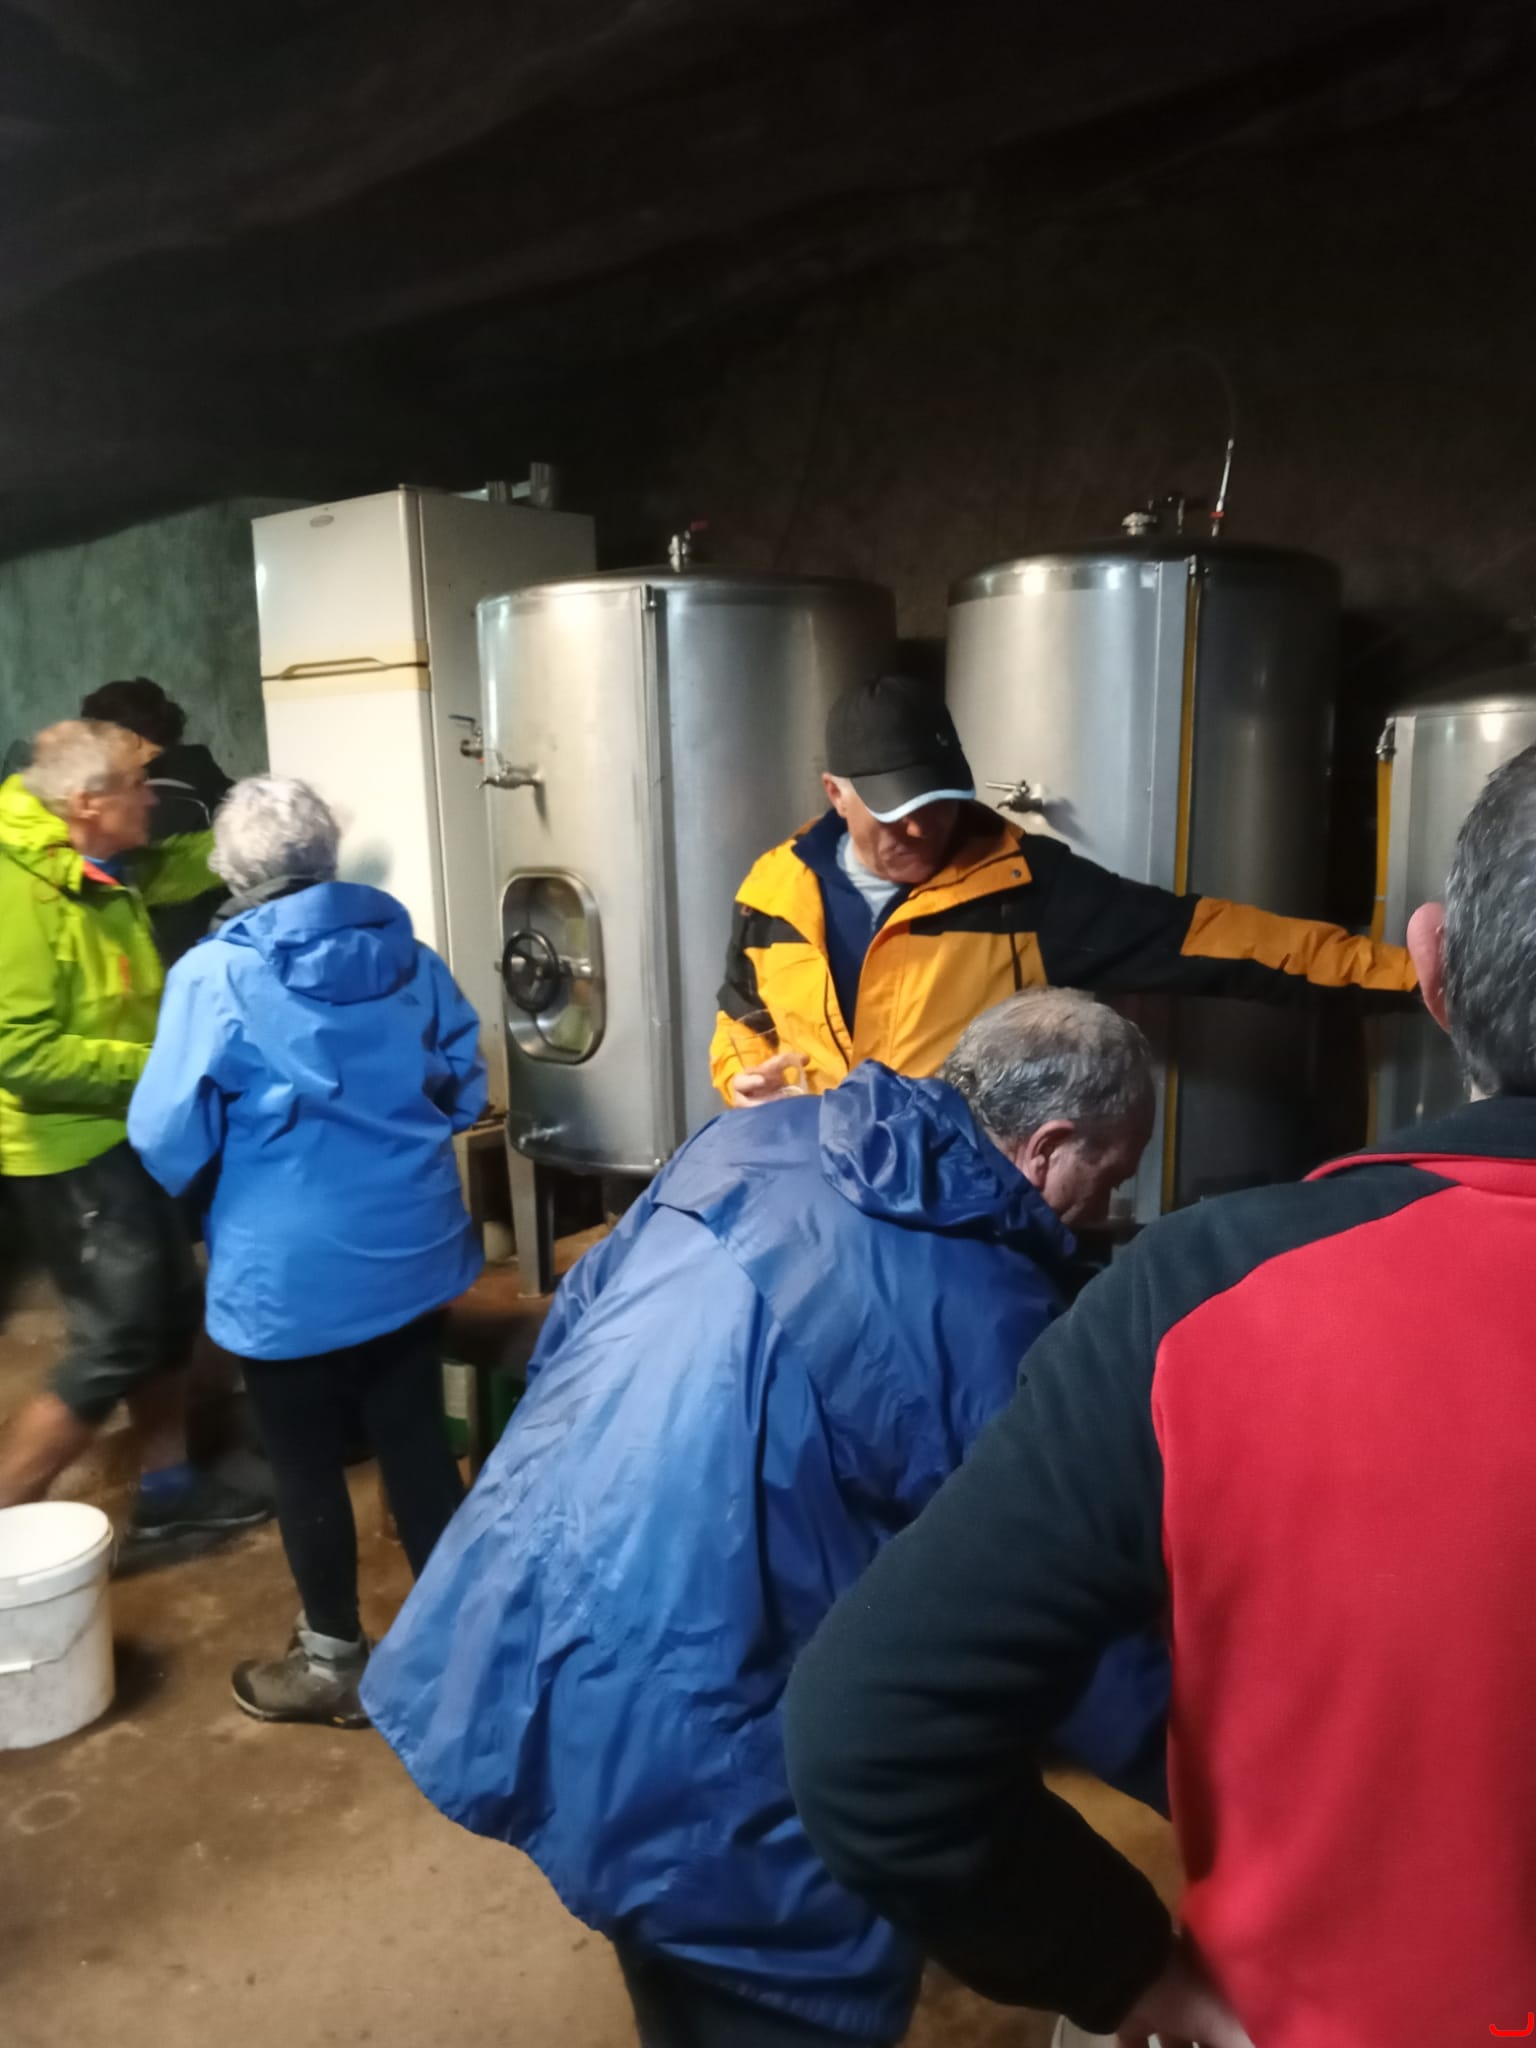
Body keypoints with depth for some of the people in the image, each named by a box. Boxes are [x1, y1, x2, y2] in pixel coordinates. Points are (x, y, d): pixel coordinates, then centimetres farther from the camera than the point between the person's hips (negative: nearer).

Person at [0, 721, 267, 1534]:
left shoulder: (102, 870, 3)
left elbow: (180, 865, 25)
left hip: (121, 1134, 9)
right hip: (69, 1149, -9)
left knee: (170, 1309, 17)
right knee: (118, 1339, -4)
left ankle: (168, 1483, 33)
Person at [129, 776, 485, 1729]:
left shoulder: (216, 976, -16)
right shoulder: (408, 952, -2)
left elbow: (167, 1138, -12)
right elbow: (466, 1086, 5)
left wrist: (209, 1186, 10)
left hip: (292, 1268, -4)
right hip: (412, 1246, 5)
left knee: (308, 1466, 13)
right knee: (418, 1439, 16)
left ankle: (335, 1663, 30)